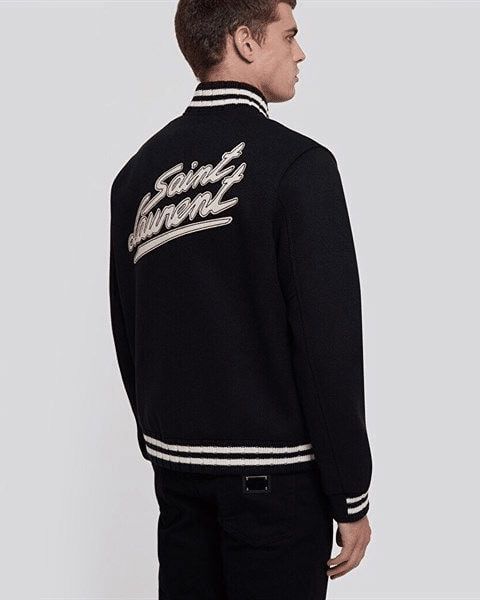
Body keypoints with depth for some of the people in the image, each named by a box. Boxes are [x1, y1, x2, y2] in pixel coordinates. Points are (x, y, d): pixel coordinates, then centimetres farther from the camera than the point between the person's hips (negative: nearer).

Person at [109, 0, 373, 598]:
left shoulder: (137, 174, 5)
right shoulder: (298, 165, -14)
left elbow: (127, 334, 10)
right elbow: (329, 342, -17)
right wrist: (351, 497, -10)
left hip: (176, 462, 6)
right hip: (275, 468, -6)